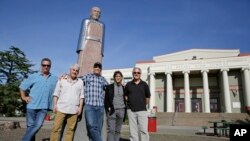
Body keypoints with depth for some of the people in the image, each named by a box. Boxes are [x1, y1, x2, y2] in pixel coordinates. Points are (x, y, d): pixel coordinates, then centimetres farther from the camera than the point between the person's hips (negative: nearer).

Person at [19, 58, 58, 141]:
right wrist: (23, 97, 5)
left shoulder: (55, 79, 12)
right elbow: (22, 86, 13)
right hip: (32, 105, 0)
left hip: (44, 106, 0)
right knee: (30, 126, 6)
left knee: (38, 125, -10)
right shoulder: (34, 76, 8)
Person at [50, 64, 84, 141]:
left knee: (71, 129, 4)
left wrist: (80, 107, 1)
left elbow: (81, 96, 9)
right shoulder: (62, 80, 7)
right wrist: (54, 105, -2)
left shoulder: (80, 82, 11)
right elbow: (56, 94, 6)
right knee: (56, 128, -3)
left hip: (74, 110, 1)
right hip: (61, 108, -1)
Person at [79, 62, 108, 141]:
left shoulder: (103, 79, 18)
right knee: (92, 126, -17)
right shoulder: (87, 77, 11)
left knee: (98, 128, 5)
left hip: (100, 107, 3)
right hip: (89, 106, -3)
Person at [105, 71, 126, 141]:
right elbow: (106, 99, 4)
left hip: (121, 110, 3)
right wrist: (108, 108, -8)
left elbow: (125, 99, 14)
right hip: (112, 110, -2)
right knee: (111, 129, -9)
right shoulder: (109, 87, 4)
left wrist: (124, 112, 9)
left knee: (118, 130, 6)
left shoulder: (123, 88, 10)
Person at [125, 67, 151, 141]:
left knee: (144, 130, -5)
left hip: (142, 110, -1)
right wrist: (129, 104, 9)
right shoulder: (128, 84, 7)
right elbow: (125, 96, 15)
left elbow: (147, 97, 13)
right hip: (131, 110, 1)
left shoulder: (144, 84, 5)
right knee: (133, 131, 6)